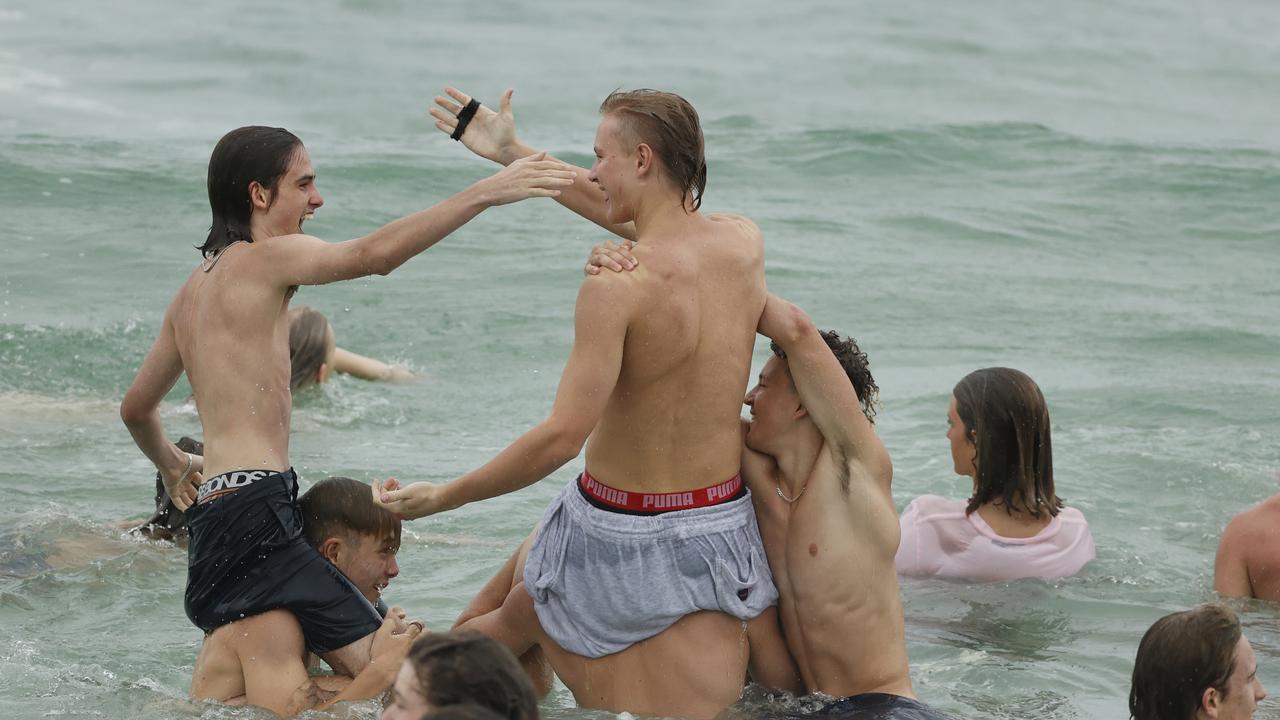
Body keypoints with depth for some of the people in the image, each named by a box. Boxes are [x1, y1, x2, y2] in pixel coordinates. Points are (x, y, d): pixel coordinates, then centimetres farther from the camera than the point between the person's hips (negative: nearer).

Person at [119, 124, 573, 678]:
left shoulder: (193, 289, 23)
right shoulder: (262, 257, -5)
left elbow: (136, 408, 33)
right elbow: (373, 254, -23)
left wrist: (172, 466, 53)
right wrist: (485, 193, -25)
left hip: (211, 509, 11)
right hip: (255, 512, -11)